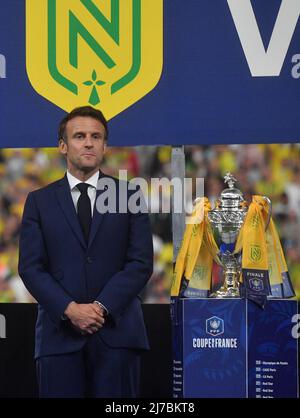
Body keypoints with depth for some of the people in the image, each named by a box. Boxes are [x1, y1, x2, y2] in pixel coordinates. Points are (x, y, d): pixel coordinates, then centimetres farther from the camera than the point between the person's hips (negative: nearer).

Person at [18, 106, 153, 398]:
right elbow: (30, 267, 2)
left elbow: (141, 262, 2)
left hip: (117, 329, 0)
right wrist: (69, 309, -12)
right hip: (60, 332, 0)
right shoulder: (40, 201, 10)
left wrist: (102, 307, -11)